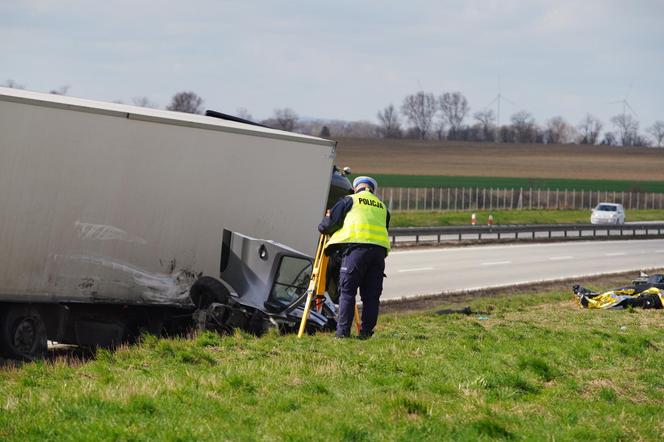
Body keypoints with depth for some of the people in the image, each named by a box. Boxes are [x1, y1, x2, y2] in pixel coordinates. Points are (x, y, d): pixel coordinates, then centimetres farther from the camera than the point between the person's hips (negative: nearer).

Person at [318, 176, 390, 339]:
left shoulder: (349, 200, 10)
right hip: (380, 249, 4)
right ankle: (366, 332, 6)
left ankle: (343, 332, -8)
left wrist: (323, 226, 31)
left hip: (356, 247, -4)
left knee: (347, 292, -2)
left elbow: (327, 225, 8)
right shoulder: (382, 206, 25)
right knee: (371, 295, 8)